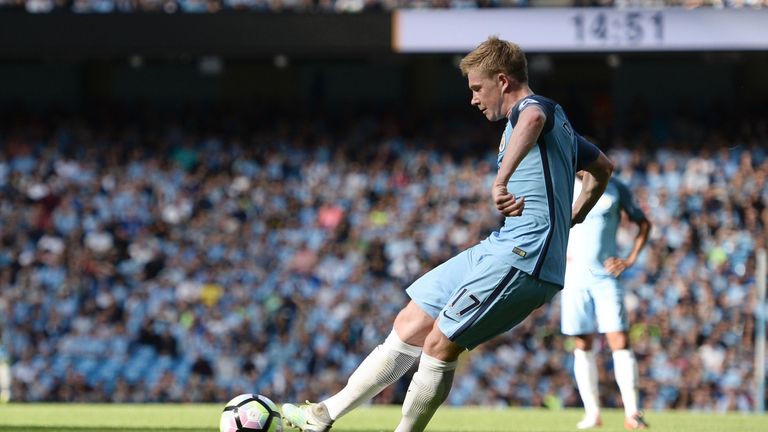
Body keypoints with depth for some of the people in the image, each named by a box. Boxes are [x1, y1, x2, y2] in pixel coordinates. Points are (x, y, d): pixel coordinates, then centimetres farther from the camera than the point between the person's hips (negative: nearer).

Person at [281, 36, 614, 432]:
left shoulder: (531, 106, -8)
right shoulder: (555, 121, 24)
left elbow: (533, 118, -37)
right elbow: (602, 168, 39)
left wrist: (502, 180, -44)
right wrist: (566, 220, 36)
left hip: (521, 257, -10)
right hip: (499, 250, 10)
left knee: (439, 344, -13)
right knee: (412, 324, 10)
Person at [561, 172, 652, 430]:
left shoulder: (616, 190, 1)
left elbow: (643, 224, 12)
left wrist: (630, 260, 0)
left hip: (606, 276, -1)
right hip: (574, 276, 1)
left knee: (619, 341, -11)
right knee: (583, 344, 2)